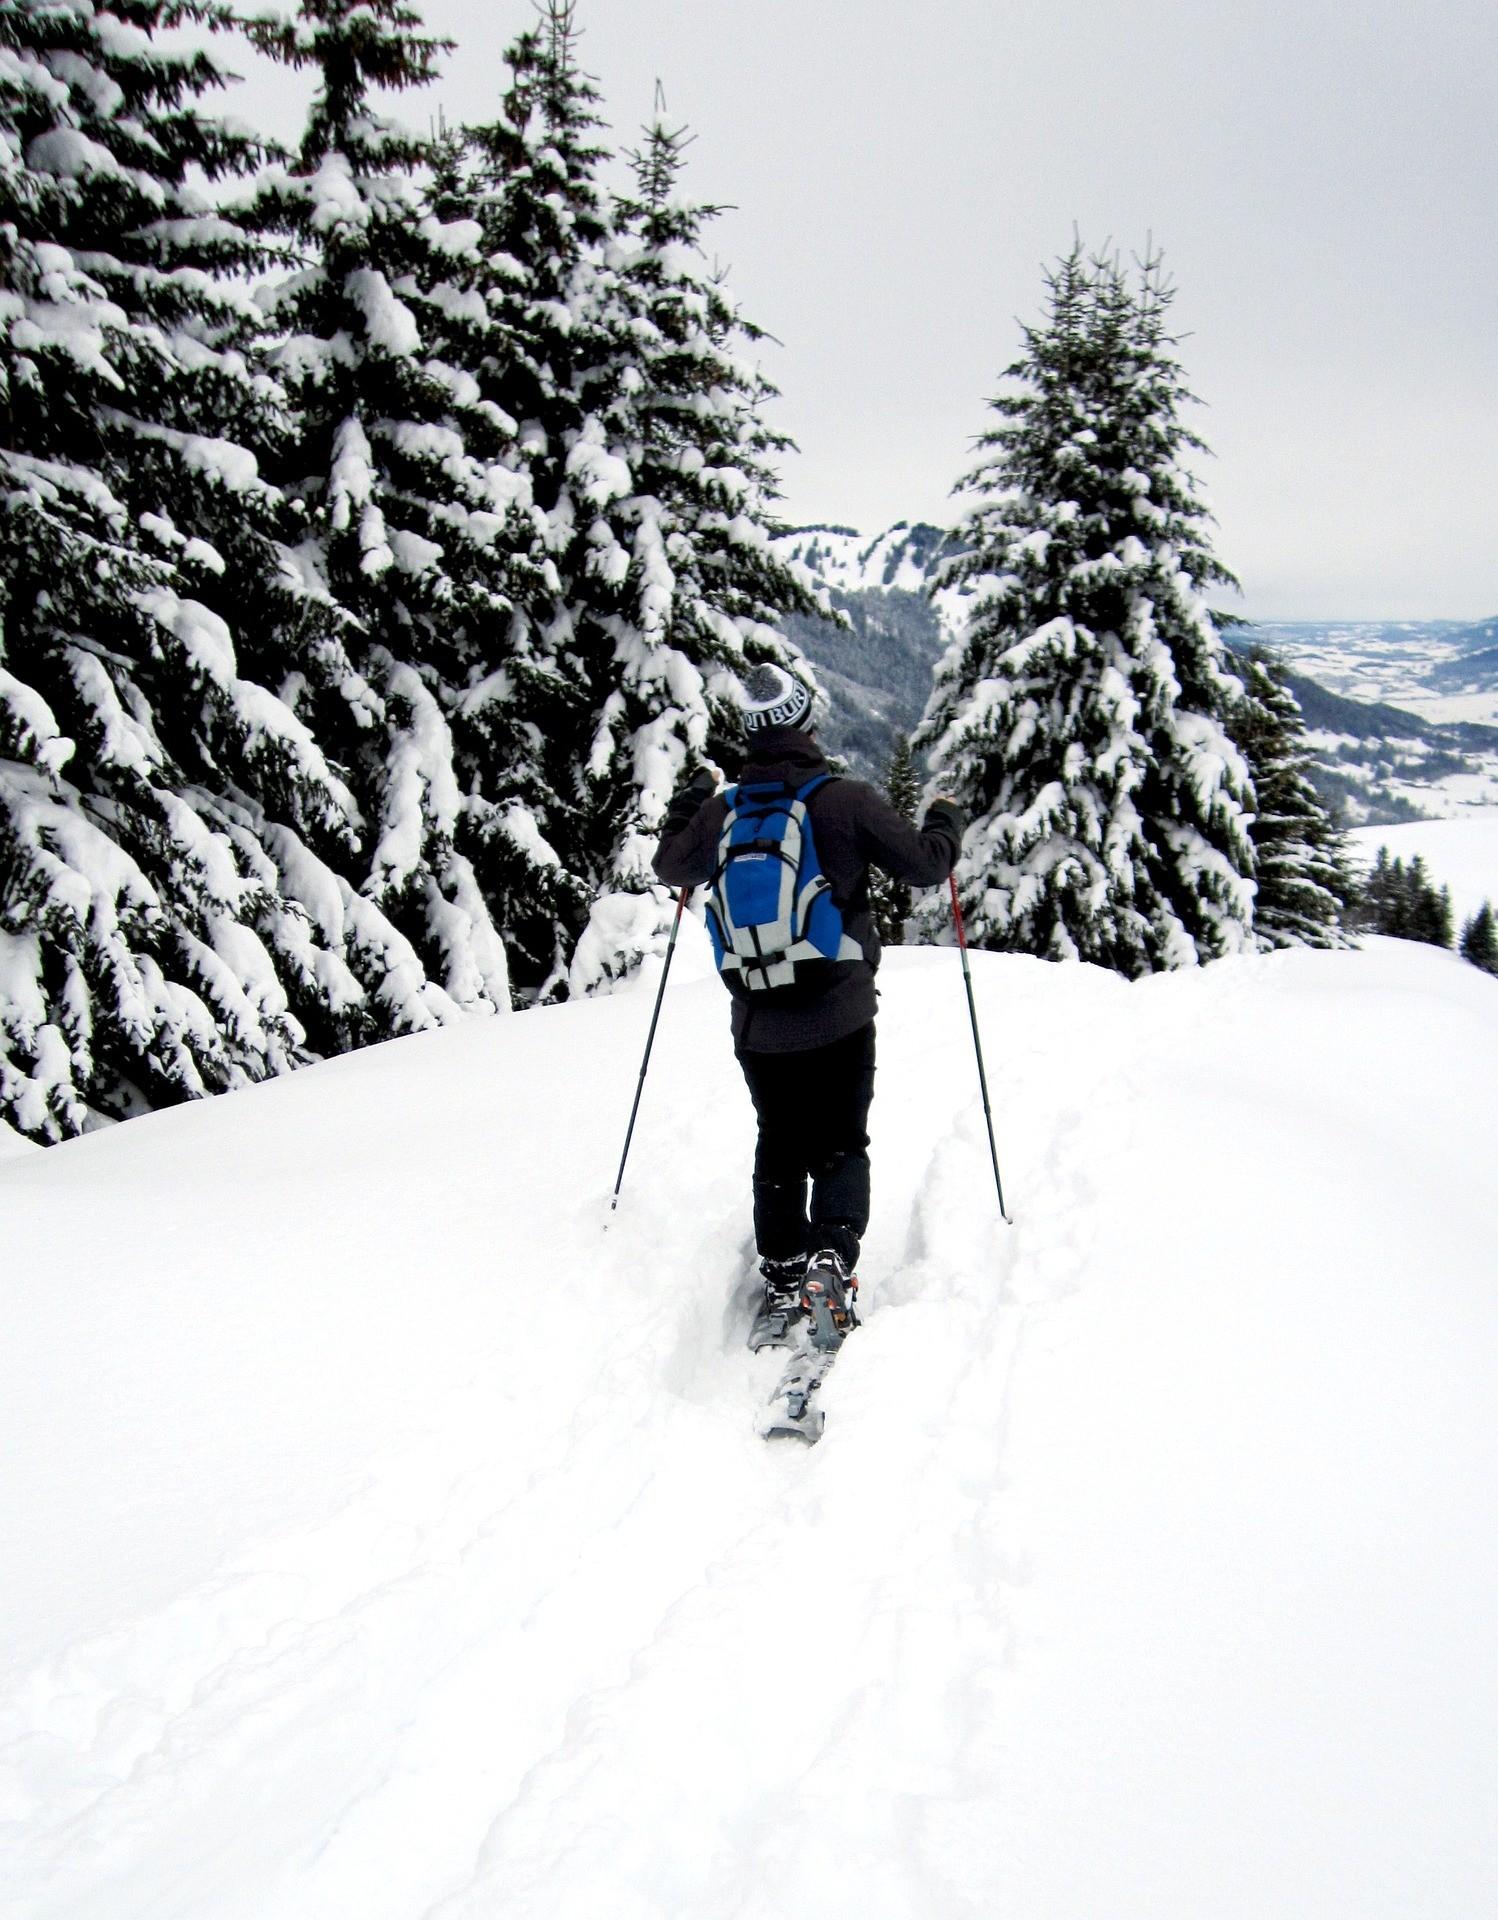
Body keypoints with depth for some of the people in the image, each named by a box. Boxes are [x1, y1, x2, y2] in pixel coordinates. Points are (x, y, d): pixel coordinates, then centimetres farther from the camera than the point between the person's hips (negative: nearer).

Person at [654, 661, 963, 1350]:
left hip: (758, 1022, 3)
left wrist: (690, 796, 32)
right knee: (840, 1145, 9)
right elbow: (924, 864, -7)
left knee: (779, 1147, 17)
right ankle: (832, 1259, -10)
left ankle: (782, 1277, 15)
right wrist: (945, 821, 15)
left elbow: (671, 866, 16)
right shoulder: (846, 801, -13)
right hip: (840, 1016, -3)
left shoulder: (722, 812, -3)